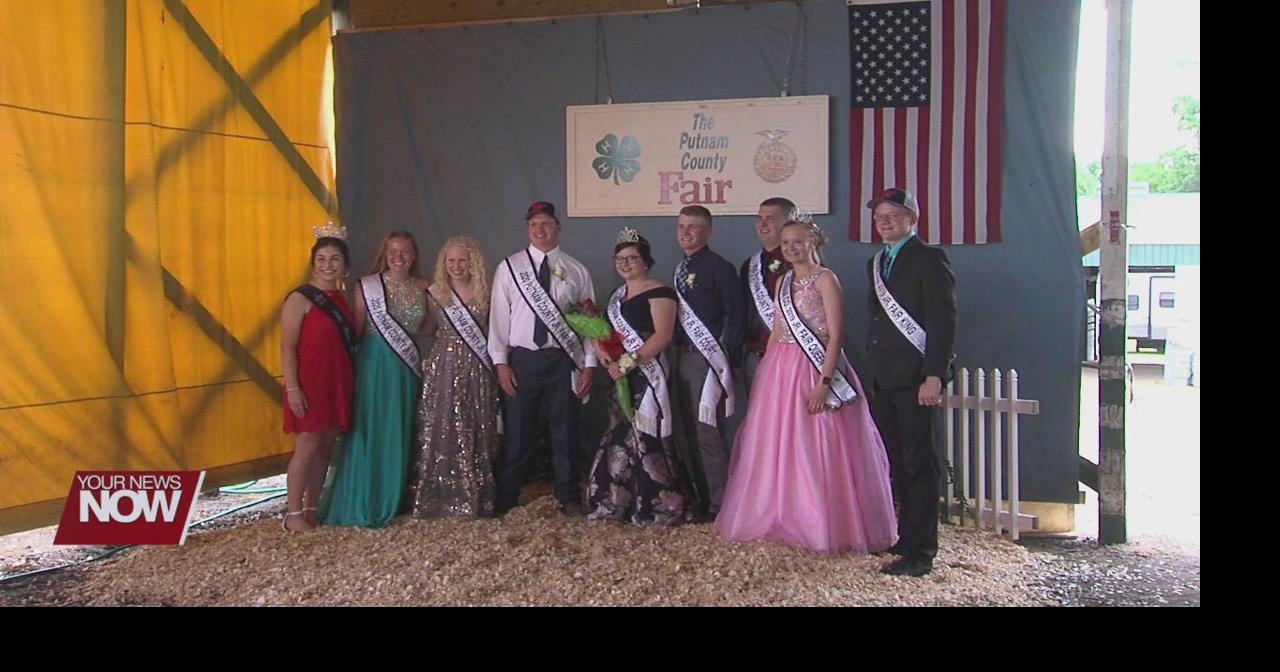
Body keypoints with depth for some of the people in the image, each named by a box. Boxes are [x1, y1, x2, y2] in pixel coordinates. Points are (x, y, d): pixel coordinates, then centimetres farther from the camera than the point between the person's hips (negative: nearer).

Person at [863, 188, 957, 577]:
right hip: (882, 380, 8)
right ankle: (906, 537, 21)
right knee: (897, 463, 12)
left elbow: (943, 322, -13)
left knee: (918, 464, -4)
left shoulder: (929, 260, -6)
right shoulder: (876, 263, 18)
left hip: (914, 378, -8)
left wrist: (934, 377, -19)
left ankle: (920, 552, 1)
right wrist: (873, 368, 15)